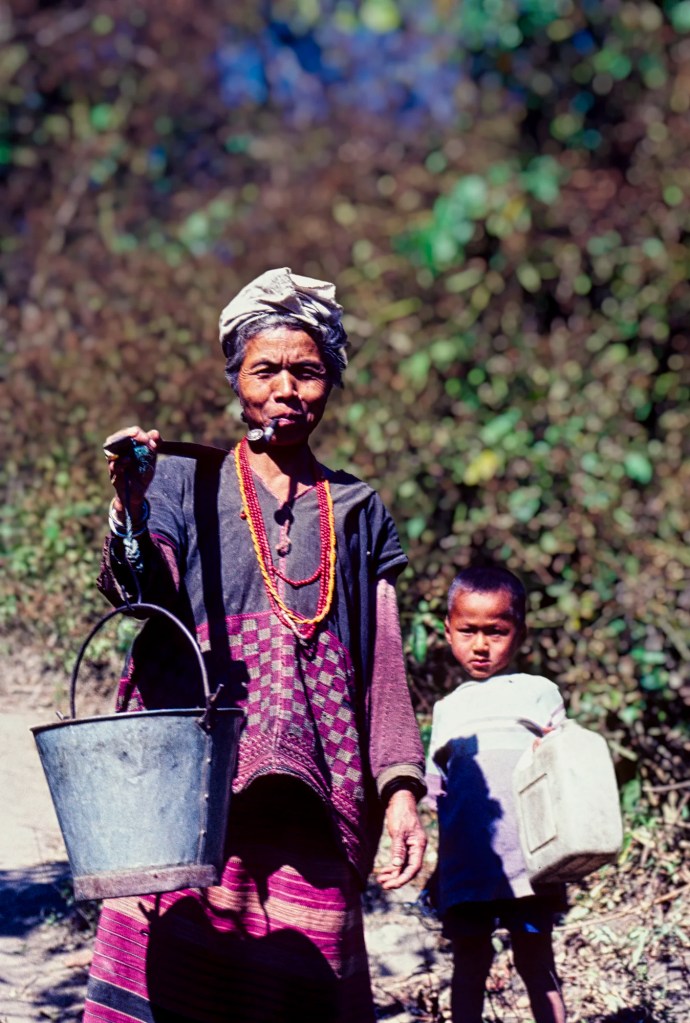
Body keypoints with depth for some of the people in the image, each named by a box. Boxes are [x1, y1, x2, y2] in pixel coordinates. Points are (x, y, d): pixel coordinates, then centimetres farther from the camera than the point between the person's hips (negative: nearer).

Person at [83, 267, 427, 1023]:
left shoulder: (357, 512, 17)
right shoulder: (186, 483, 11)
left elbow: (383, 665, 14)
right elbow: (136, 589, -7)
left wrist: (401, 790, 4)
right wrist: (129, 507, -27)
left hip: (313, 790, 2)